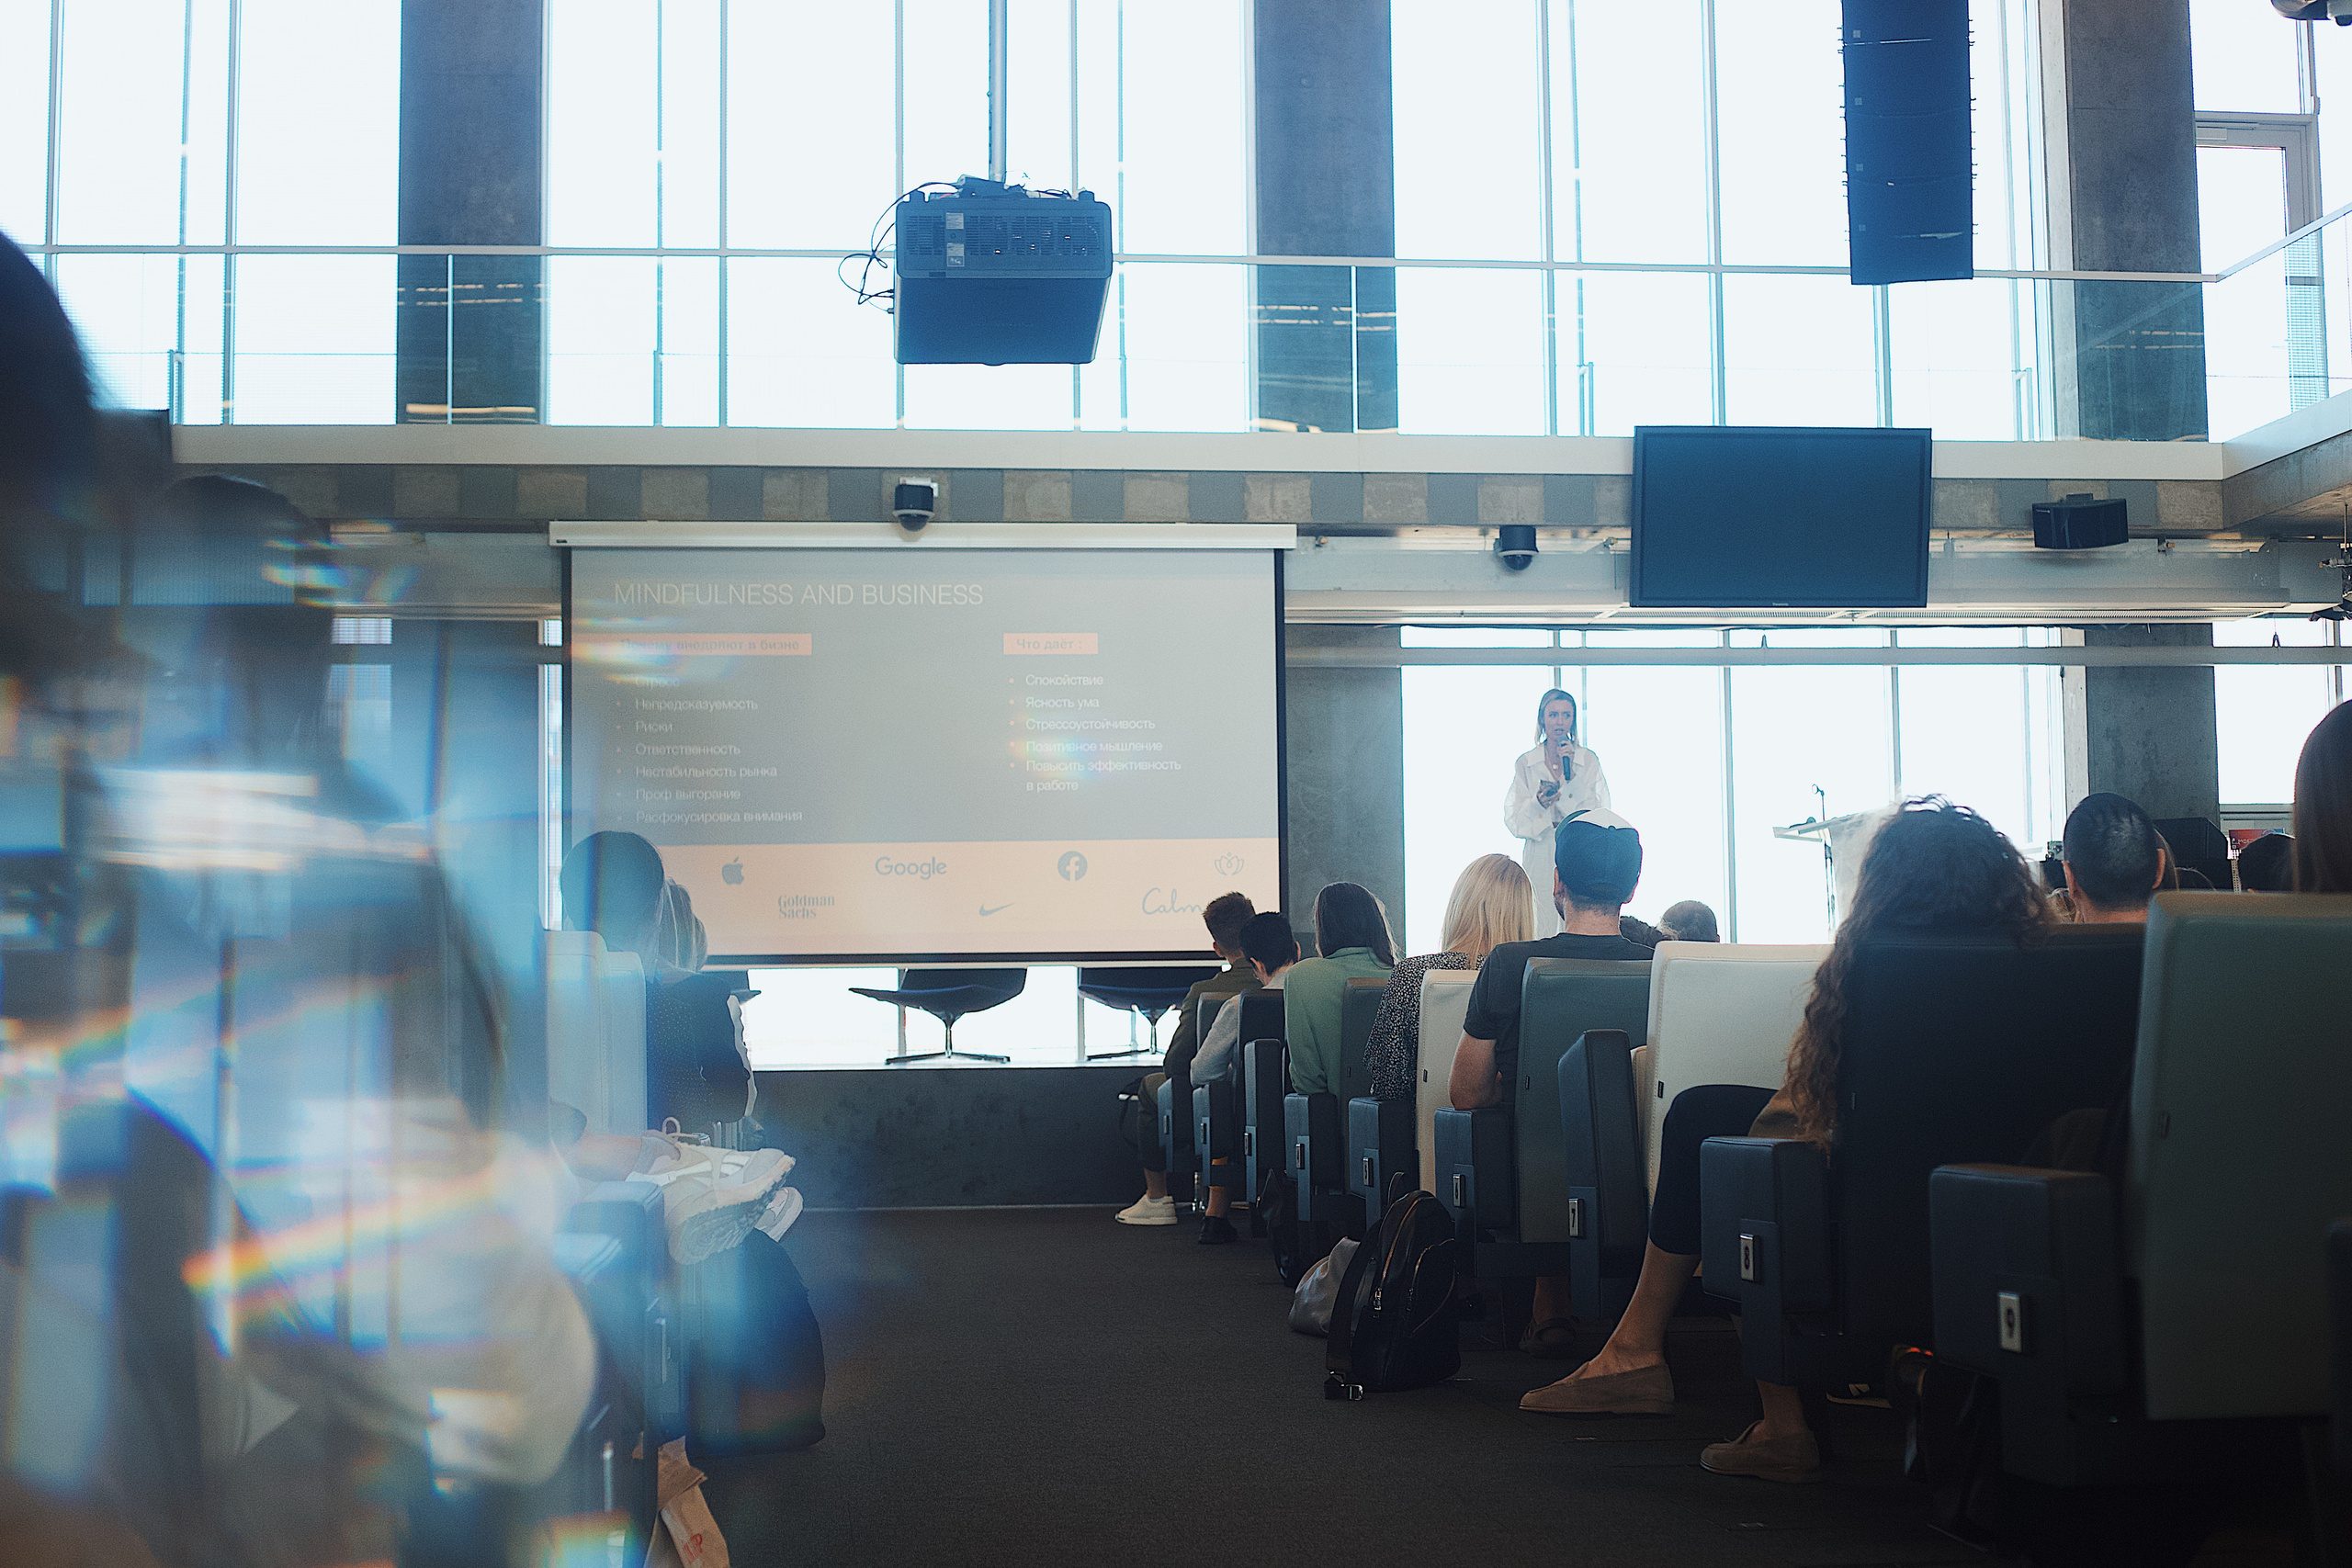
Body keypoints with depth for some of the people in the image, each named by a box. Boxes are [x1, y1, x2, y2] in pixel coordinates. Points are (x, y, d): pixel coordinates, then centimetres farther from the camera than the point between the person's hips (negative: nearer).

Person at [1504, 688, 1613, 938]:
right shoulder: (1525, 763, 6)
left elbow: (1600, 816, -2)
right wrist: (1538, 804, -18)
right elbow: (1513, 821, 2)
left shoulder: (1589, 761, 6)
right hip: (1541, 860, 0)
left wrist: (1572, 775, -10)